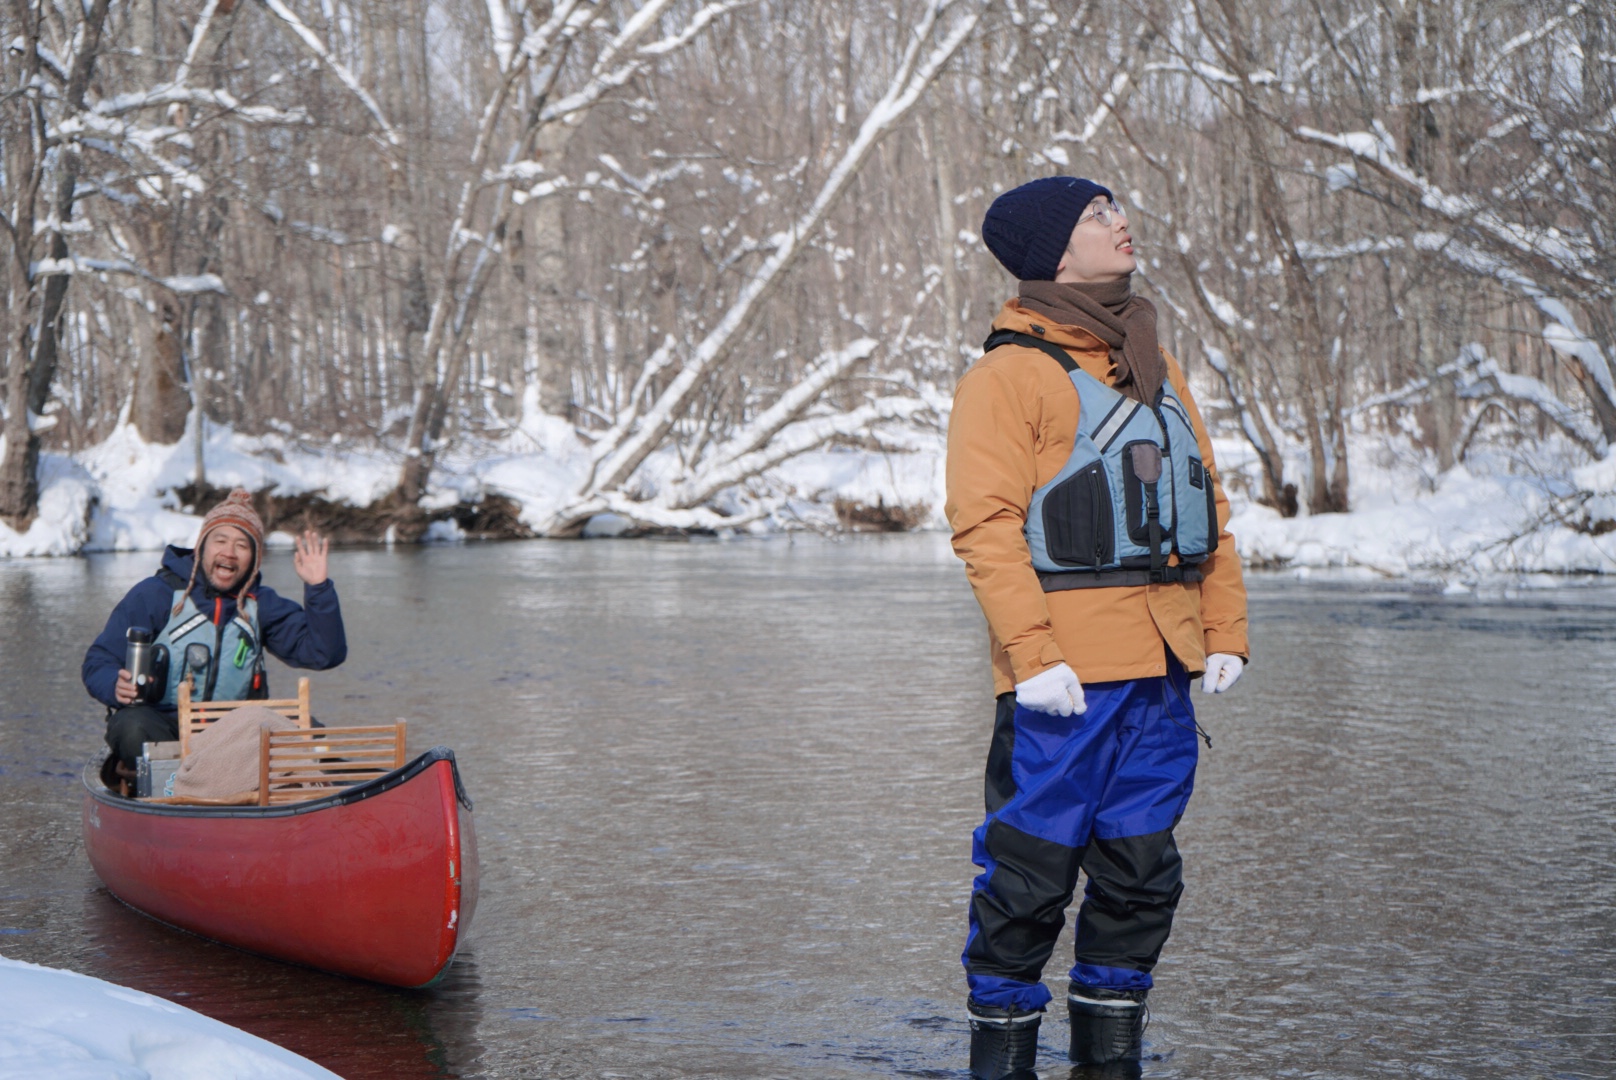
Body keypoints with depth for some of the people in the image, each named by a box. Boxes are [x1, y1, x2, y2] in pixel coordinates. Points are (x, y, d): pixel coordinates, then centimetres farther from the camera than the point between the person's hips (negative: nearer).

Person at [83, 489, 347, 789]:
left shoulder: (262, 606, 10)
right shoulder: (155, 594, -1)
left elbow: (325, 653, 2)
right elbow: (99, 661, -2)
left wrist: (318, 587, -10)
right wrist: (115, 686, -26)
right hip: (160, 722, -3)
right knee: (134, 728, -38)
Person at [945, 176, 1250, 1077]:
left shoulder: (1158, 370, 18)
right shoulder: (1010, 375, -5)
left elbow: (1209, 504, 20)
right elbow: (984, 525, -12)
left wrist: (1225, 629, 11)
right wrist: (1032, 653, -19)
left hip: (1161, 673, 7)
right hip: (1065, 678, -7)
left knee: (1142, 874, 10)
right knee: (1031, 872, -2)